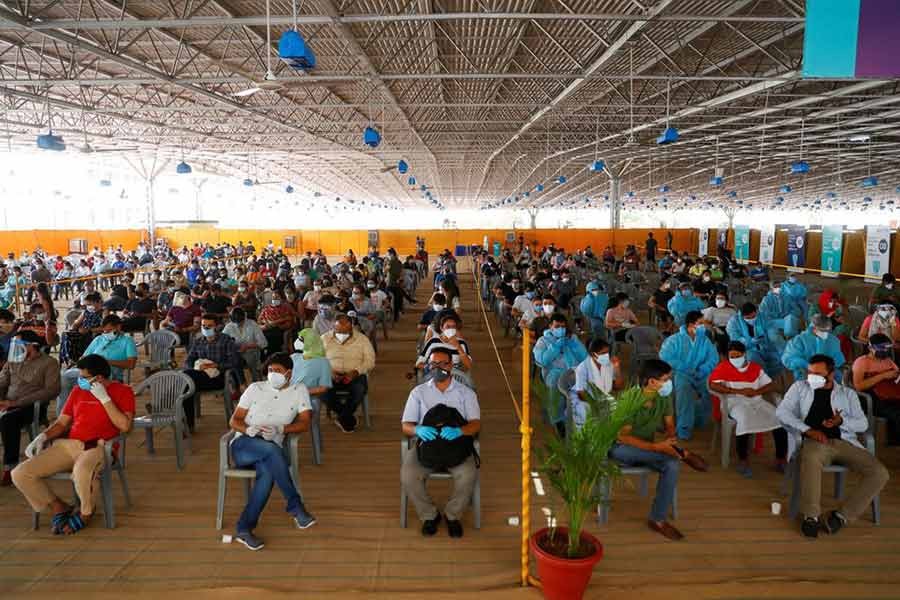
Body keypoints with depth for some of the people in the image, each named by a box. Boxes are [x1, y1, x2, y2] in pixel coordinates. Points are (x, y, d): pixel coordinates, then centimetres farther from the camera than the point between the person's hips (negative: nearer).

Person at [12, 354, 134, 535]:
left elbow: (124, 426, -12)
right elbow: (61, 423, 19)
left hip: (99, 447, -6)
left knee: (81, 471, -40)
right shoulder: (78, 391, 18)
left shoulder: (123, 391, 1)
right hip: (68, 444, 6)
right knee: (19, 474, -12)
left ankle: (86, 513, -7)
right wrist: (43, 437, -1)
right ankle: (59, 507, 10)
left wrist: (104, 398, -12)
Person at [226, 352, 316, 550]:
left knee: (267, 473, -36)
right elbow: (234, 420, 10)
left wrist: (280, 429, -14)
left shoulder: (299, 390, 11)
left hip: (270, 452, 0)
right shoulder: (255, 388, 12)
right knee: (272, 449, -35)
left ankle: (244, 529, -27)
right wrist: (248, 429, -13)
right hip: (243, 445, 0)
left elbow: (304, 424, 2)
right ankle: (295, 506, -28)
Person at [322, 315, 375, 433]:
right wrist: (330, 372, -16)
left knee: (360, 389, -35)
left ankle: (342, 419, -10)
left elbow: (370, 361, 0)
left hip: (355, 375, -1)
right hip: (332, 375, 1)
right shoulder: (325, 339, 8)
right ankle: (349, 419, -12)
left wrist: (355, 372, -18)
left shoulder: (362, 339, 6)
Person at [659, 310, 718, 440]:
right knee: (685, 389, -35)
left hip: (701, 375, 4)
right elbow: (665, 356, -14)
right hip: (681, 373, -4)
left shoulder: (704, 340, 12)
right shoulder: (675, 339, -1)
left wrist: (701, 370, -17)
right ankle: (684, 427, -25)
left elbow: (713, 358, 1)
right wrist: (685, 368, -19)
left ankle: (699, 419, 3)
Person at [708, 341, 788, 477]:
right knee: (745, 419, -36)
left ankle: (781, 460, -6)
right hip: (734, 402, -4)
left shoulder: (755, 367, 14)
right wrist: (739, 391, -17)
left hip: (757, 401, 5)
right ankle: (743, 461, -22)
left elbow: (771, 385, 10)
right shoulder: (723, 367, 1)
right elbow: (713, 385, -14)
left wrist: (757, 392, -12)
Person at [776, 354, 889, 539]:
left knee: (879, 473, -20)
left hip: (845, 442, 3)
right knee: (811, 460, -40)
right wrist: (808, 430, -10)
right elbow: (782, 411, 3)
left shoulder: (848, 393, 19)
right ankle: (811, 516, -28)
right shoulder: (800, 387, 14)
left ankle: (842, 515, -13)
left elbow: (863, 424, 11)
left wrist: (842, 421, -11)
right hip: (814, 441, -3)